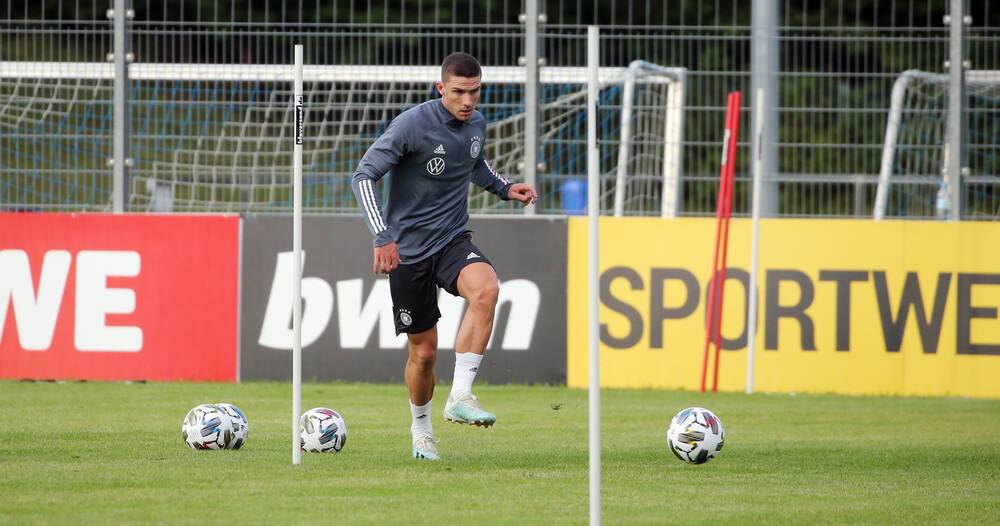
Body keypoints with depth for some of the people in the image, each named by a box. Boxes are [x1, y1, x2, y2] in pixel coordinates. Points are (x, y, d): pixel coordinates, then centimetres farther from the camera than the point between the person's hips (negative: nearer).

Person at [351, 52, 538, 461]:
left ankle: (460, 397, -28)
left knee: (486, 288, -31)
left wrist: (504, 188, 8)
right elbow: (363, 176, -17)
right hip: (408, 250, -4)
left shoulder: (476, 124, 3)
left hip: (453, 242, 4)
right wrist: (382, 236, -26)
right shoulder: (412, 125, -16)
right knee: (424, 351, 2)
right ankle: (421, 427, 31)